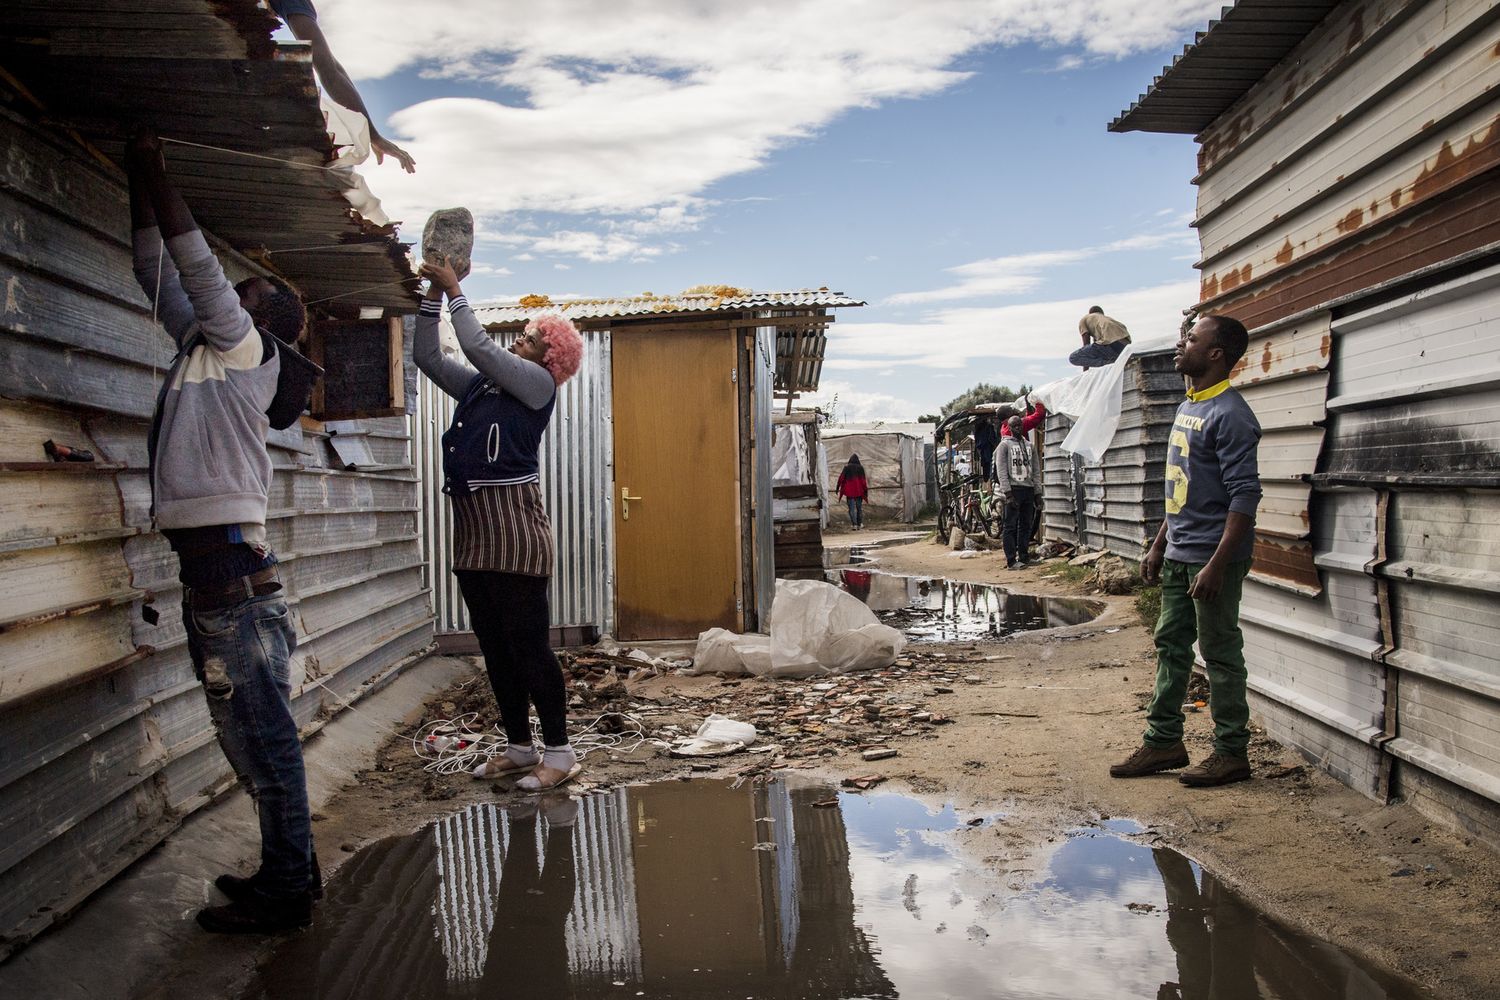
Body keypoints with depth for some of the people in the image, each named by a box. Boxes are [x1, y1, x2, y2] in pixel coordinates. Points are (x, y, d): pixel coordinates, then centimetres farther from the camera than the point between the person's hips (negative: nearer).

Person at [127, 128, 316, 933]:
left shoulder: (246, 348, -2)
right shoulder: (201, 345, 20)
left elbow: (196, 264, -9)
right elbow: (160, 275, 27)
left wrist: (157, 173, -1)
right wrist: (139, 184, 26)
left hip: (232, 571, -9)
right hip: (207, 570, 9)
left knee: (262, 737, -4)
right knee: (244, 735, 14)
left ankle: (286, 892, 3)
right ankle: (286, 870, 23)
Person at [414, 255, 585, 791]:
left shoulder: (538, 385, -3)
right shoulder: (479, 386, 18)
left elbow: (480, 347, -12)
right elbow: (427, 356, 19)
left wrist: (455, 289, -3)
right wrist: (433, 292, 12)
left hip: (513, 526, -8)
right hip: (472, 531, 8)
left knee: (528, 644, -6)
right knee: (495, 646, 11)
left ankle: (559, 753, 3)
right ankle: (519, 748, 21)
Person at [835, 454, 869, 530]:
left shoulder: (847, 467, 0)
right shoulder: (860, 468, 0)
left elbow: (841, 478, -2)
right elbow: (863, 480, -2)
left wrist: (837, 488, 3)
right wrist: (866, 490, 2)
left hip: (849, 491, -1)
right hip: (859, 491, 1)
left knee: (852, 508, 0)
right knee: (859, 507, 12)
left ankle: (854, 524, -9)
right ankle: (859, 524, 16)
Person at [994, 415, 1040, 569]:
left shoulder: (1029, 446, 18)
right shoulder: (1005, 445, 1)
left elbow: (1036, 470, 17)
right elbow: (1001, 471, -7)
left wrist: (1038, 493, 9)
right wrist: (1008, 493, -15)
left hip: (1028, 489, 6)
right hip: (1013, 489, -6)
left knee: (1026, 526, 6)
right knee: (1010, 527, -6)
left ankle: (1023, 558, 12)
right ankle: (1011, 561, -8)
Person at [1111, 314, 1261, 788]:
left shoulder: (1229, 414, -15)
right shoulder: (1186, 407, 15)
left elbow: (1245, 495, -20)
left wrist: (1216, 565, -24)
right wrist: (1159, 545, 20)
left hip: (1212, 556, -9)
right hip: (1179, 554, 9)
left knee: (1220, 652, 0)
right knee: (1171, 645, 13)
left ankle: (1232, 752, 11)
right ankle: (1164, 741, 23)